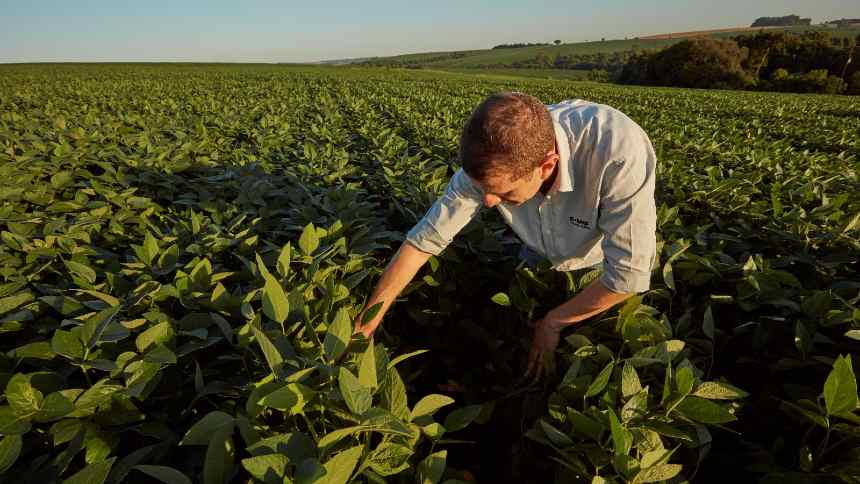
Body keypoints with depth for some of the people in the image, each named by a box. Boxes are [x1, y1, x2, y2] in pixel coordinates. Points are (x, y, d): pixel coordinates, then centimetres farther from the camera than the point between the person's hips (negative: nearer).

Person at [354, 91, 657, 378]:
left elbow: (629, 274, -36)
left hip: (602, 264, -2)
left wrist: (553, 323, -22)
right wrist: (366, 324, -22)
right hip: (539, 258, 3)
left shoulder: (620, 152, -44)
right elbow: (424, 240, -26)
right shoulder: (492, 161, -31)